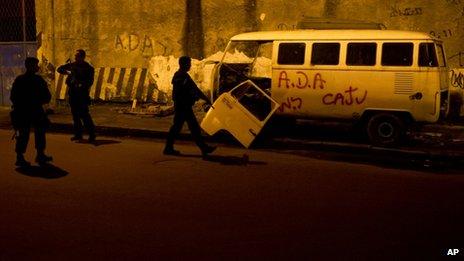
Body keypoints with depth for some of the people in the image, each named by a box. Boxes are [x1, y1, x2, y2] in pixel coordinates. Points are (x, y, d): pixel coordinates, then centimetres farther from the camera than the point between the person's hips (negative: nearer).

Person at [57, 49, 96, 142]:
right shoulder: (72, 65, 12)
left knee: (84, 114, -10)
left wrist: (82, 85, -25)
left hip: (82, 93, -6)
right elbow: (59, 69, 19)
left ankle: (92, 134, -4)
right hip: (72, 93, 6)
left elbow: (90, 81, -8)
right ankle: (78, 134, 17)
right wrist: (67, 72, -2)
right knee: (75, 114, 9)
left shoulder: (88, 68, -3)